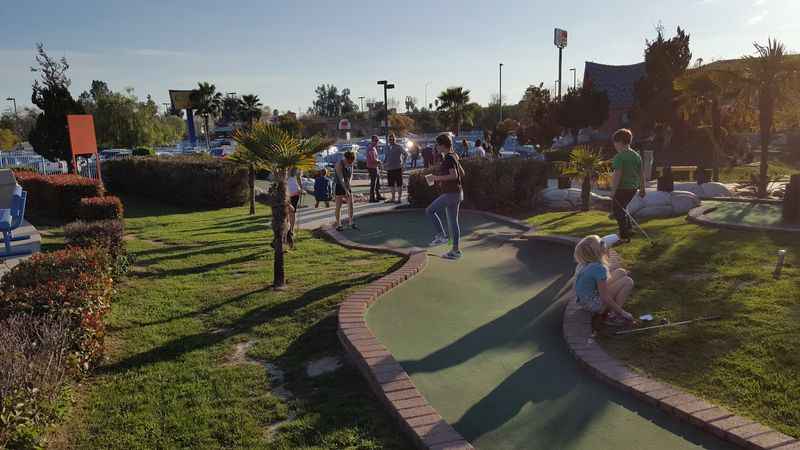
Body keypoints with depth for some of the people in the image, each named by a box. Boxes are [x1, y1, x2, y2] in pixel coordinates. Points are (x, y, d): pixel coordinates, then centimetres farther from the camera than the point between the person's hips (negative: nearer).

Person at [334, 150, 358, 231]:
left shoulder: (351, 164, -3)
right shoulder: (339, 164, -23)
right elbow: (341, 178, -28)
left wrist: (349, 183, -10)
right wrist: (346, 190, -32)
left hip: (347, 185, 6)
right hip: (338, 185, -6)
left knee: (351, 204, 1)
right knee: (339, 206, -2)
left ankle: (351, 223, 11)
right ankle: (338, 225, 5)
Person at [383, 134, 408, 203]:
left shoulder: (399, 147, -3)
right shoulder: (388, 148, 16)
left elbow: (406, 154, -2)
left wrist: (403, 163, -8)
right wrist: (384, 163, 6)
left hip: (397, 168, -6)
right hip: (389, 168, 6)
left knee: (399, 184, -2)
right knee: (391, 184, 11)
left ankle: (399, 198, 2)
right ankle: (393, 198, 20)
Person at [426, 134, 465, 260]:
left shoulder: (449, 158, -15)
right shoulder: (453, 156, 14)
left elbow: (454, 175, -25)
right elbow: (462, 173, 19)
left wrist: (438, 178, -16)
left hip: (450, 194, -10)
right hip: (455, 193, 10)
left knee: (430, 211, 1)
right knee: (453, 222, 11)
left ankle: (441, 235, 3)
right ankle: (456, 250, 14)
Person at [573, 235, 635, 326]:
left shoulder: (583, 264, -1)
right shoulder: (599, 268, -27)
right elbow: (605, 298, -24)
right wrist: (622, 312, -12)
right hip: (595, 305, -9)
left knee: (621, 272, 15)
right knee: (628, 282, -5)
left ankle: (605, 310, 13)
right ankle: (613, 316, -2)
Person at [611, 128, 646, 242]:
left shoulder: (619, 157, -16)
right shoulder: (636, 155, 8)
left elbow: (617, 174, -21)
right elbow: (641, 173, 12)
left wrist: (613, 191, -19)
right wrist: (642, 189, 19)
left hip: (622, 188, -8)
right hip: (633, 188, 8)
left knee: (617, 211, 6)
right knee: (621, 208, 25)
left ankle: (624, 236, 9)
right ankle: (628, 230, 30)